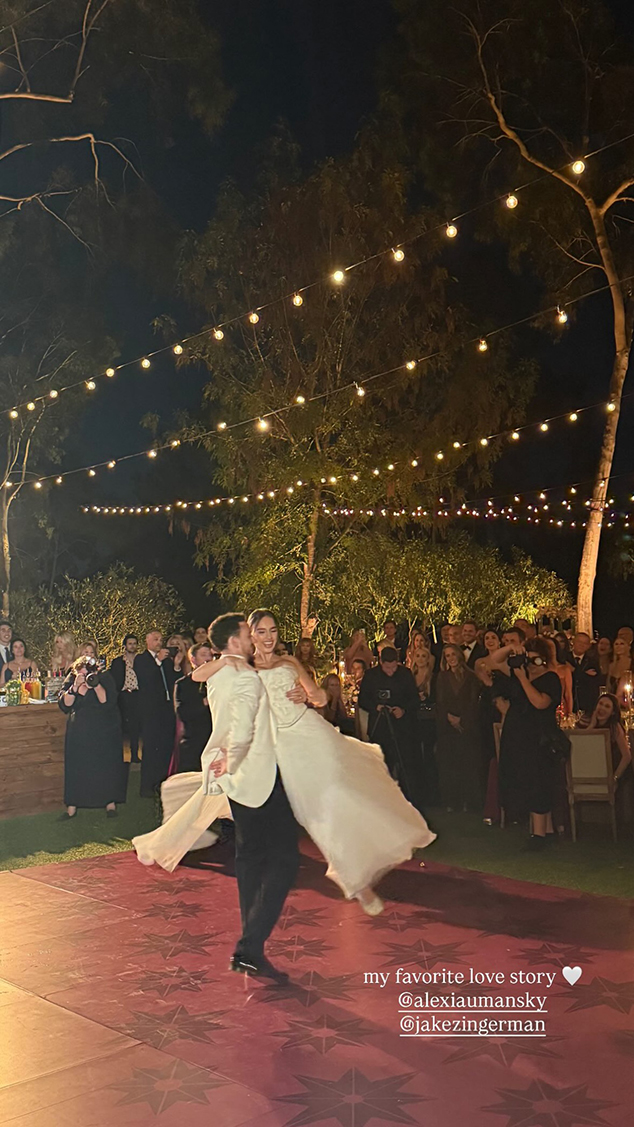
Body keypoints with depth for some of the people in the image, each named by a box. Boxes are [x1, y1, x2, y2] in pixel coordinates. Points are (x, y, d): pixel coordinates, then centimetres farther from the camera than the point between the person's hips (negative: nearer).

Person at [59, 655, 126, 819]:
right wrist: (75, 687, -23)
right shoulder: (71, 680, 0)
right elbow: (65, 705, -10)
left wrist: (95, 684, -32)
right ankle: (72, 806, 7)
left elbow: (108, 701, -20)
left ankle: (110, 802, 8)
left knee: (107, 765, -1)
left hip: (104, 731, -2)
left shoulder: (104, 678, -8)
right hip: (79, 733, 2)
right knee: (76, 767, 0)